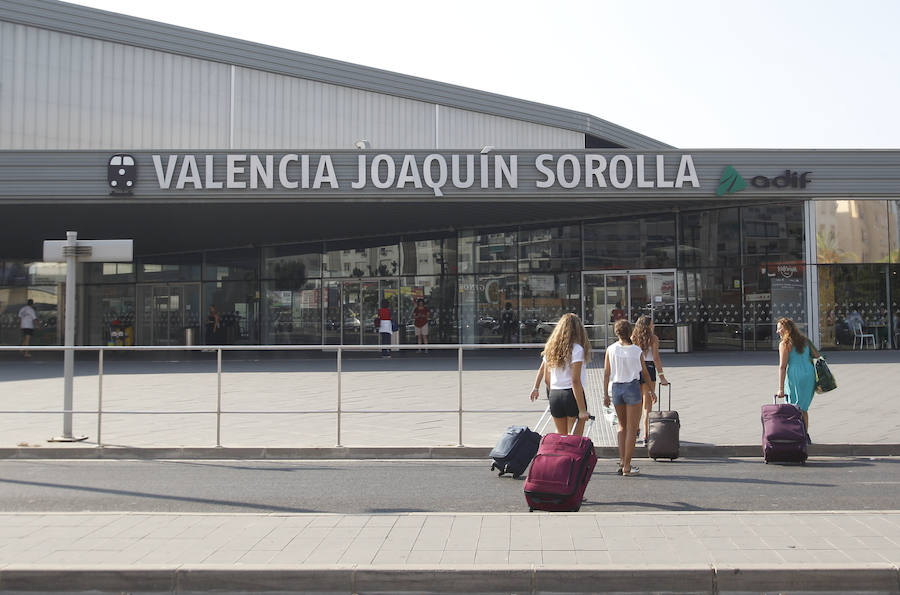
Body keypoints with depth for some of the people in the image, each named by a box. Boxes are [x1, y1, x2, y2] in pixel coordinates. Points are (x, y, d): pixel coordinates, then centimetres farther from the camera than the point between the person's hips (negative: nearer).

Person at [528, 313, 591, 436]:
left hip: (554, 395, 6)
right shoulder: (576, 349, -11)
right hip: (572, 395, -6)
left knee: (560, 436, 19)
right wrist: (582, 409, -17)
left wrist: (536, 388, 36)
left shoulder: (551, 348, 8)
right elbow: (575, 381, -17)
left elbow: (544, 374, 17)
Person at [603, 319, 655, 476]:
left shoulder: (611, 349, -2)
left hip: (616, 388, 3)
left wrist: (605, 395, 5)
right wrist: (652, 390, 21)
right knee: (632, 429, 3)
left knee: (622, 426, 19)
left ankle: (622, 461, 12)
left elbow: (606, 373, -1)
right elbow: (645, 372, 7)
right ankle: (627, 466, 2)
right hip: (632, 387, -3)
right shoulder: (637, 351, -5)